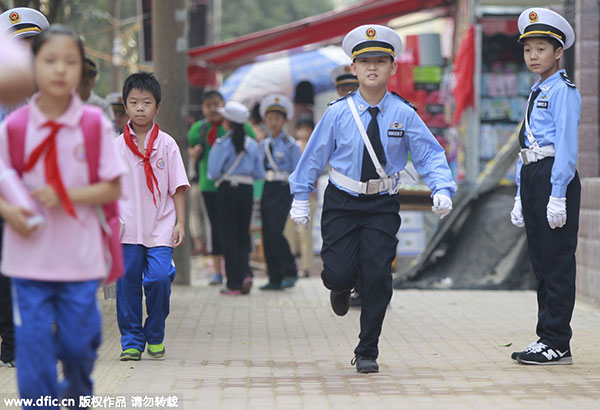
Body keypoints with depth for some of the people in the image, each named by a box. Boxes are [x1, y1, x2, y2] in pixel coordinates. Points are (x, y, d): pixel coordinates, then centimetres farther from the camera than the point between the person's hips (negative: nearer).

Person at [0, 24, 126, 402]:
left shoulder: (95, 124, -5)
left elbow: (112, 188, -3)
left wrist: (64, 194, -17)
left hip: (81, 258, 0)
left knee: (79, 345, 6)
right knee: (33, 347, -1)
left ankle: (77, 395, 36)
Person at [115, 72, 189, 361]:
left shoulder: (166, 144, 3)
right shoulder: (116, 146, 5)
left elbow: (178, 186, 4)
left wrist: (180, 222, 0)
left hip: (161, 227, -1)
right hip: (128, 228, 1)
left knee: (159, 278, -11)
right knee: (127, 282, 0)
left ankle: (155, 337, 8)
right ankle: (131, 342, 11)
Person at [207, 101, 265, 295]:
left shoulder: (222, 143, -9)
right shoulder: (252, 144, 5)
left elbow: (214, 172, -12)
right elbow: (260, 173, 7)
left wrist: (215, 176, 10)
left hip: (227, 190, -4)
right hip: (247, 190, 4)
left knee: (228, 235, 2)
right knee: (243, 234, 15)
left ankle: (234, 283, 0)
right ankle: (245, 273, -5)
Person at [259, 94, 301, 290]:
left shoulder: (290, 144, -3)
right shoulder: (264, 144, 13)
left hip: (284, 189, -6)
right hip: (267, 189, 6)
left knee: (275, 232, -17)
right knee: (267, 234, 2)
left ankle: (290, 272, -3)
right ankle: (275, 279, 8)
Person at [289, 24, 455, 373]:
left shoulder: (403, 114, -5)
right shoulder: (338, 113, -5)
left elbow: (430, 155, -4)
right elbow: (314, 156, 4)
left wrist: (442, 190, -20)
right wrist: (301, 198, 5)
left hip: (383, 205, 0)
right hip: (342, 203, 0)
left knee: (378, 275, -9)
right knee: (339, 274, -10)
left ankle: (367, 353, 7)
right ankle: (342, 288, 32)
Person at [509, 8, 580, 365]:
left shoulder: (563, 90, -8)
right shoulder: (537, 93, 19)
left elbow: (567, 145, -15)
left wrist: (558, 195, -20)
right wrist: (520, 197, 19)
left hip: (555, 175, -9)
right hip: (531, 177, 9)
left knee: (557, 260, -6)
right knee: (541, 261, 11)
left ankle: (557, 343, -3)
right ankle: (547, 337, 16)